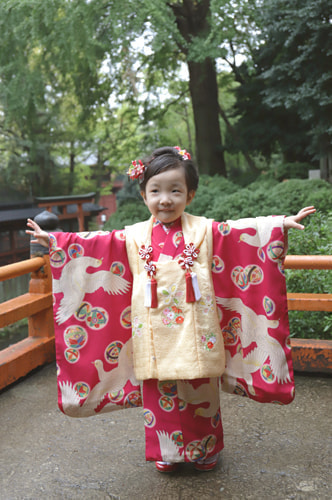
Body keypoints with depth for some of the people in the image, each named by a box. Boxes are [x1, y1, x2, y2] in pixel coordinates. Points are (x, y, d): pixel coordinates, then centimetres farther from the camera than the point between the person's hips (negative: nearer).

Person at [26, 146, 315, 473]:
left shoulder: (204, 231, 0)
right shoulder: (134, 237, 4)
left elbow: (242, 232, -4)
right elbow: (93, 243, 5)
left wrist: (281, 224, -14)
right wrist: (55, 241, 1)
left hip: (195, 332, -1)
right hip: (156, 334, 1)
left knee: (201, 393, 12)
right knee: (159, 394, 10)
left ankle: (206, 450, 35)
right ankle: (167, 452, 32)